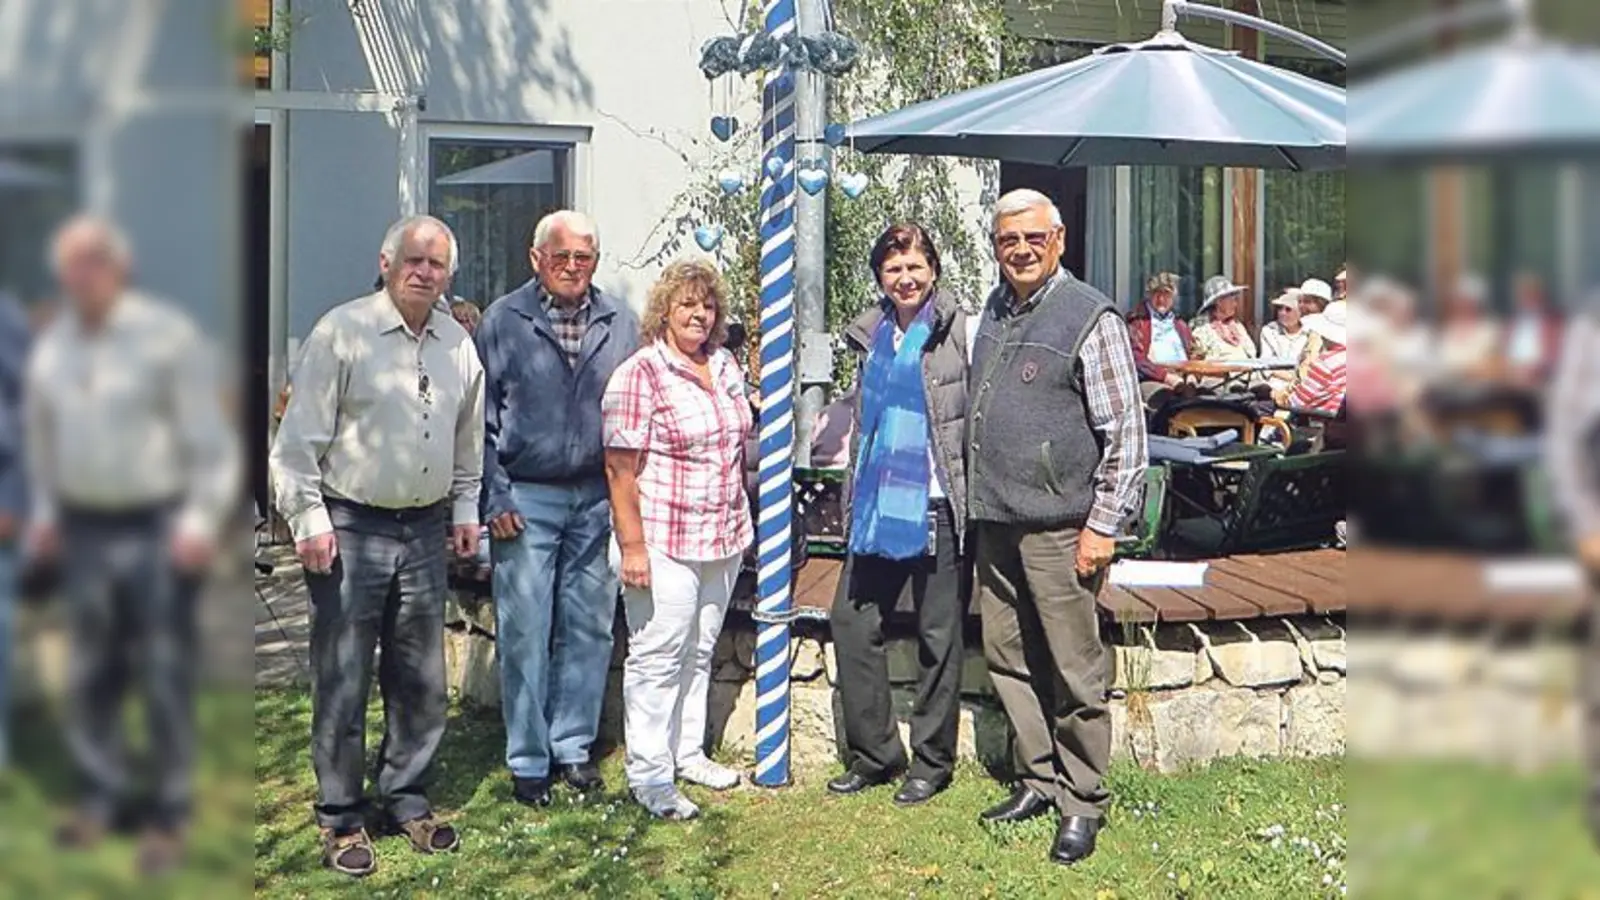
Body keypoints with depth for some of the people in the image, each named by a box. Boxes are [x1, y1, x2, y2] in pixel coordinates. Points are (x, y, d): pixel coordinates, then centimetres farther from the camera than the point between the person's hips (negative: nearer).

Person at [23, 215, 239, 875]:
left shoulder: (168, 335, -10)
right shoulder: (51, 344, 9)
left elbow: (210, 439, -11)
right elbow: (40, 436, 21)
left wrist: (201, 520, -15)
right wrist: (44, 512, 16)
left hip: (158, 525, -5)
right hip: (85, 527, 6)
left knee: (165, 676, -2)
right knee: (91, 672, 11)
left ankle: (170, 814, 9)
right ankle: (101, 795, 26)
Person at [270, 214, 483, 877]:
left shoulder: (459, 343, 9)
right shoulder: (342, 332, -8)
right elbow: (299, 438, -8)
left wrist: (465, 510, 19)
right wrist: (310, 521, -11)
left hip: (425, 531, 5)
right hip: (351, 530, -5)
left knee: (421, 681, 12)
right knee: (342, 682, 1)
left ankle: (406, 800, 28)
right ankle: (340, 820, 15)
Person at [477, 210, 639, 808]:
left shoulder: (620, 323, 6)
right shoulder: (503, 322, -1)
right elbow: (481, 417, -1)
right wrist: (495, 497, -6)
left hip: (598, 498, 3)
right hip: (526, 500, -3)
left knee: (590, 630, 9)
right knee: (525, 636, 1)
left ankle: (573, 746, 23)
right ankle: (528, 762, 12)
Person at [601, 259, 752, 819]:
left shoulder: (725, 366, 10)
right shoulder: (639, 374, -11)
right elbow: (620, 467, -14)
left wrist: (740, 524, 18)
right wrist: (632, 544, -18)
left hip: (723, 540, 7)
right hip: (663, 542, -7)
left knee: (700, 651, 16)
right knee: (657, 657, -1)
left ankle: (688, 752, 29)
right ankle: (648, 774, 7)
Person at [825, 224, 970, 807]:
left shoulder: (960, 331, -6)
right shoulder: (872, 335, 13)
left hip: (936, 507, -6)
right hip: (878, 506, 6)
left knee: (938, 637, 4)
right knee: (851, 620, 6)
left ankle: (932, 762, 17)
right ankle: (873, 752, 19)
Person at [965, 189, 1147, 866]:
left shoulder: (1090, 317, -8)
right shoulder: (994, 311, 13)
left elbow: (1127, 430, -9)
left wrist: (1104, 525, -13)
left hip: (1058, 526, -7)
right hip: (994, 522, 7)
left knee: (1074, 670, -1)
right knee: (1007, 658, 14)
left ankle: (1083, 803, 11)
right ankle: (1039, 780, 27)